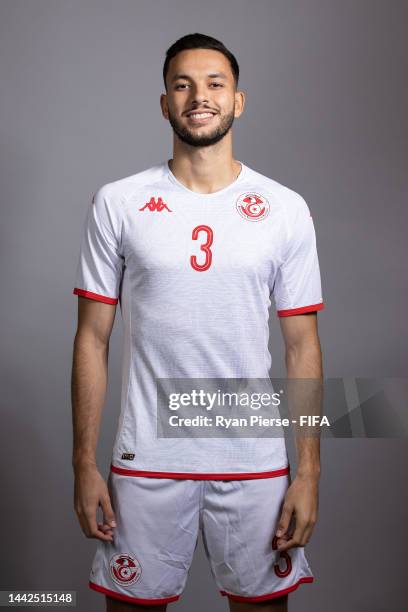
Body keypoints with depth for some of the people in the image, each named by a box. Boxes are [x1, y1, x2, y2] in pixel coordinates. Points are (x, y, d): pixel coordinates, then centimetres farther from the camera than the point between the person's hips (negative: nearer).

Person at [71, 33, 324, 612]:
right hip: (146, 459, 0)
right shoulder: (117, 204, -1)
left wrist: (309, 471, -2)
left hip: (255, 459, 1)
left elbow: (302, 347, 2)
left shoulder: (286, 210, 1)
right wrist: (84, 464, -2)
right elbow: (92, 339, 1)